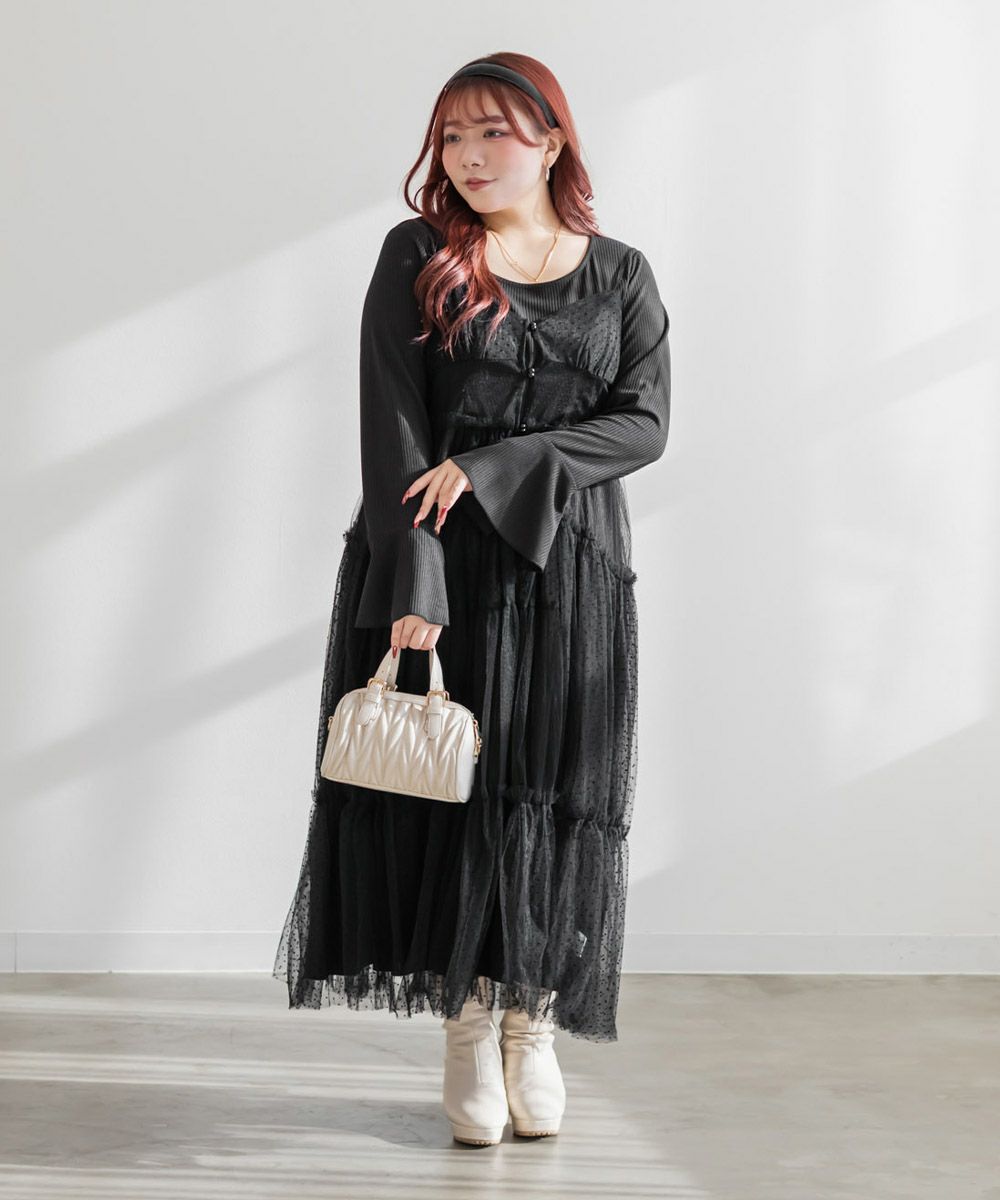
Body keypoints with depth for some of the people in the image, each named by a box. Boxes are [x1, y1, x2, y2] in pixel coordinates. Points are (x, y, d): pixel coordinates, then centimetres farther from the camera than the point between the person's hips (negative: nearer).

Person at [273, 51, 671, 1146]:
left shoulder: (620, 276, 7)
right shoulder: (419, 257, 1)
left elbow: (643, 424, -2)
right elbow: (392, 428, -7)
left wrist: (491, 466, -14)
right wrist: (412, 590, -17)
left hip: (570, 570, 1)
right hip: (439, 568, -1)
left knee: (558, 794, 2)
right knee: (451, 782, 0)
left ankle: (533, 1022, 16)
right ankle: (466, 1023, 14)